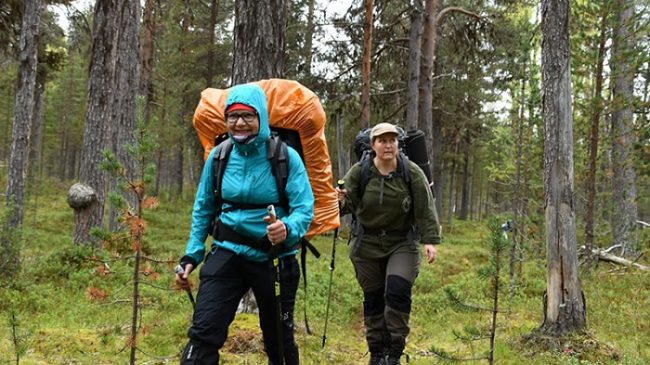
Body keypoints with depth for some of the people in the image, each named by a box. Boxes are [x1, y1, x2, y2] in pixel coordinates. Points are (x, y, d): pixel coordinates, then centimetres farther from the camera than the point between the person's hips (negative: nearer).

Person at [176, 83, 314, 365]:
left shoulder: (285, 157, -13)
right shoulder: (218, 156, -2)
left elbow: (305, 209, -17)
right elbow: (203, 209, 9)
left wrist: (287, 228, -39)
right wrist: (191, 255, 5)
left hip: (273, 258, -1)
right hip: (227, 253, 2)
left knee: (279, 340, 14)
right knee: (203, 333, -14)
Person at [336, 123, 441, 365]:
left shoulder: (412, 173, -8)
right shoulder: (358, 172, -6)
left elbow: (425, 209, -9)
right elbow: (349, 204, -7)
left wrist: (430, 240, -17)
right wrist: (341, 202, -30)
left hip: (402, 244, -1)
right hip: (366, 245, 2)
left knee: (397, 291, -17)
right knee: (373, 298, 8)